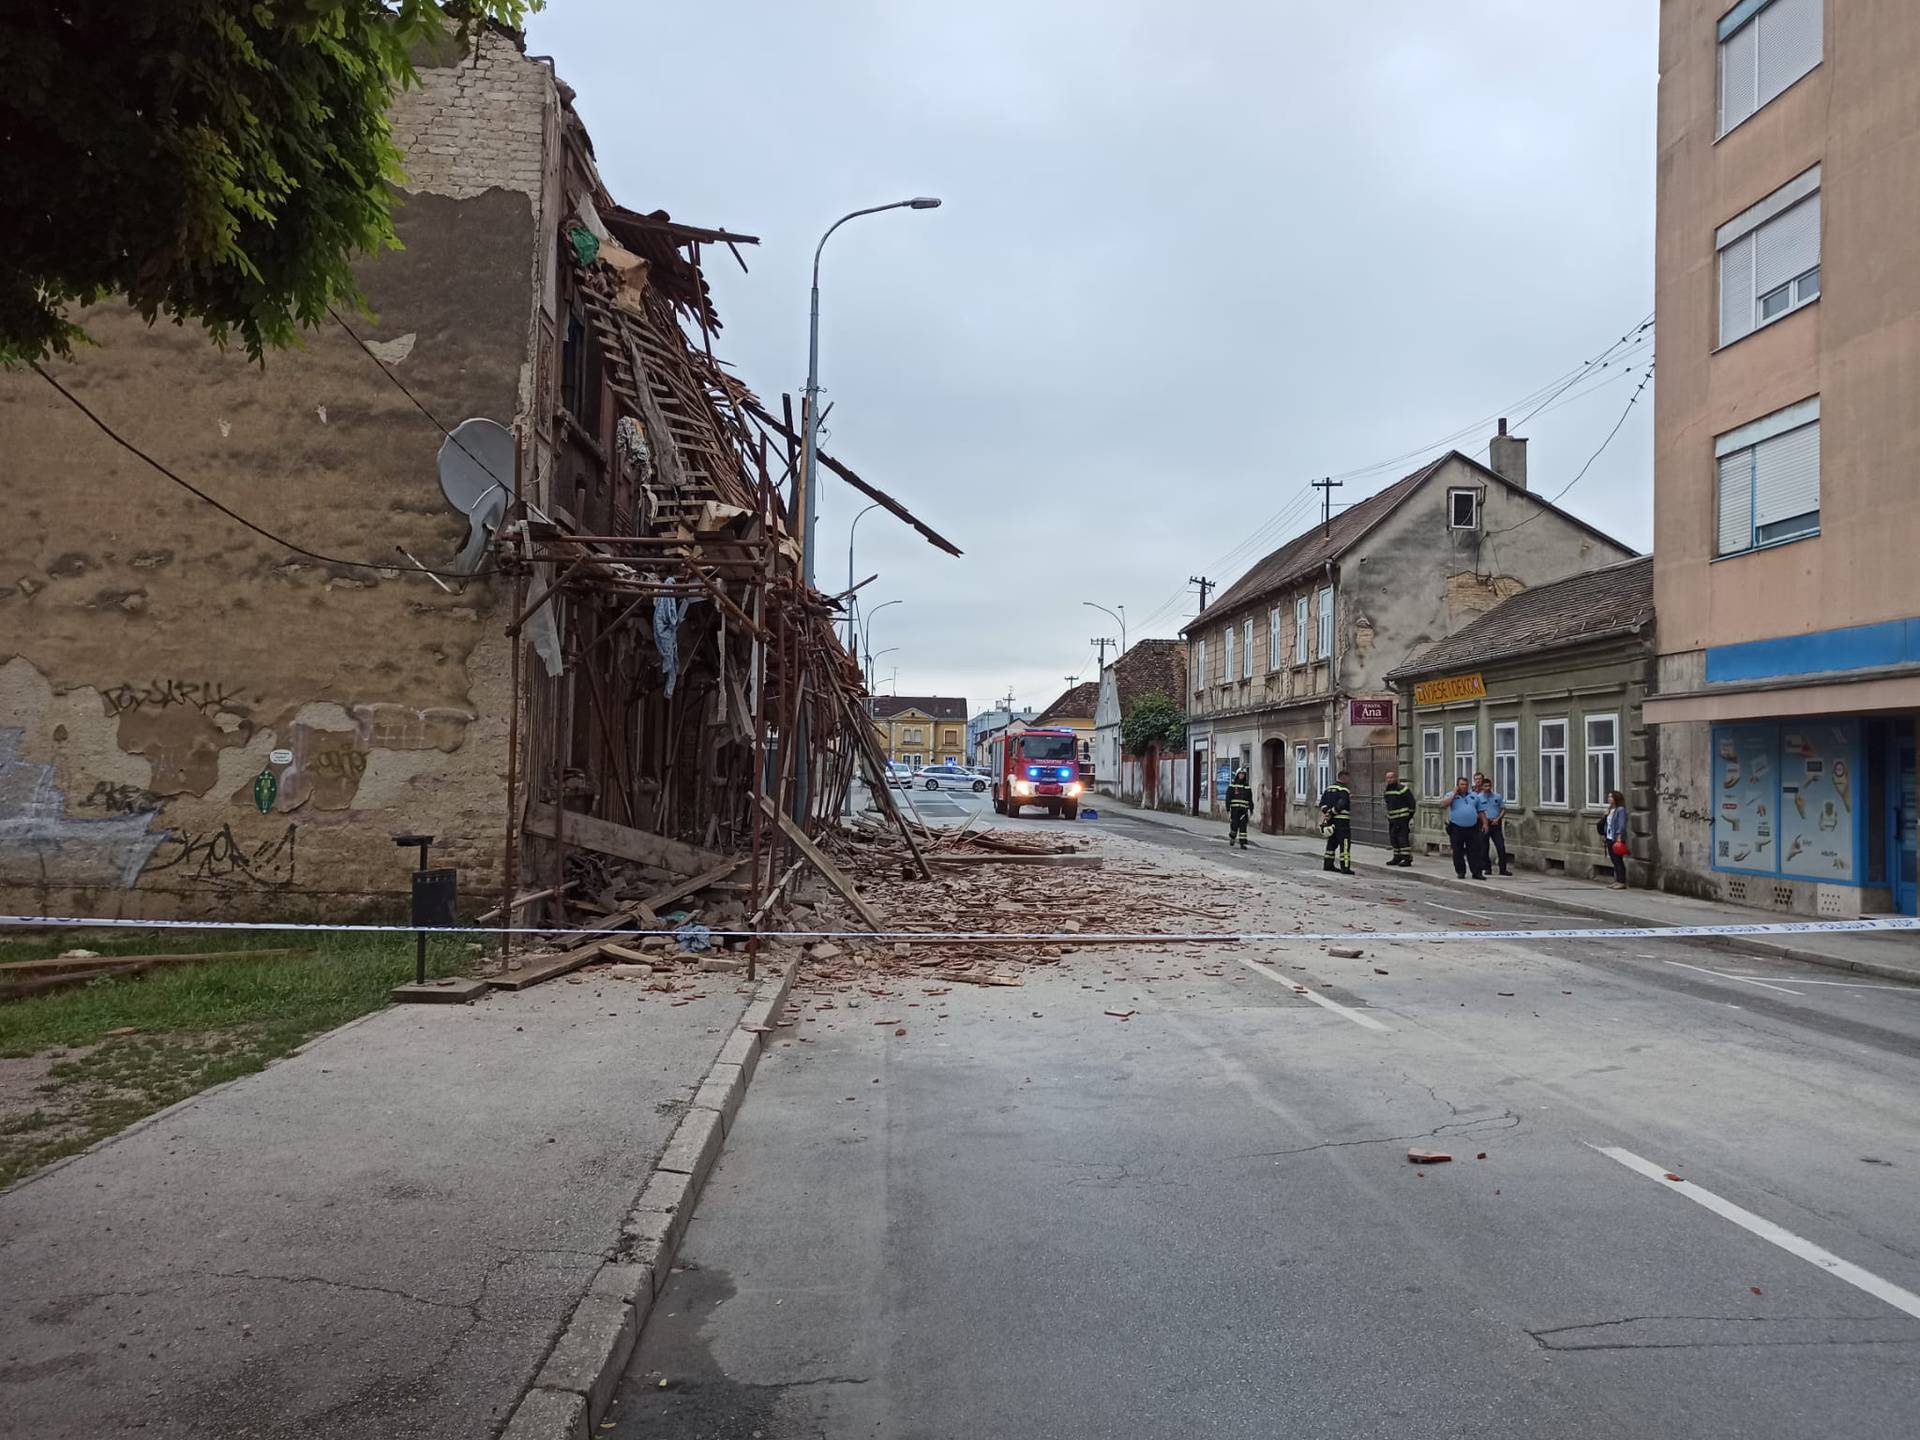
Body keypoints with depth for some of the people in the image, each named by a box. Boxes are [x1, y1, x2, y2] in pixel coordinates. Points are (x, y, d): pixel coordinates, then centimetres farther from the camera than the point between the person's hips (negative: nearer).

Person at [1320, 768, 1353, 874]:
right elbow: (1340, 805, -21)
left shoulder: (1329, 789, 14)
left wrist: (1327, 812, 0)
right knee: (1345, 843, -8)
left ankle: (1328, 865, 22)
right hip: (1342, 820, -8)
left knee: (1332, 842, 17)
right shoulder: (1344, 790, -11)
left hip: (1331, 820, 8)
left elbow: (1322, 803, 9)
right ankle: (1345, 867, -13)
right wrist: (1331, 813, -13)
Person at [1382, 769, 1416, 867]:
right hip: (1392, 819, 9)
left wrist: (1411, 815, -10)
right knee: (1393, 838, 11)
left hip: (1402, 818, -9)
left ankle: (1407, 859, -10)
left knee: (1403, 838, -11)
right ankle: (1397, 858, 22)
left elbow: (1411, 802, -9)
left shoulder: (1402, 788, -11)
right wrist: (1388, 815, 20)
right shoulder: (1387, 790, 14)